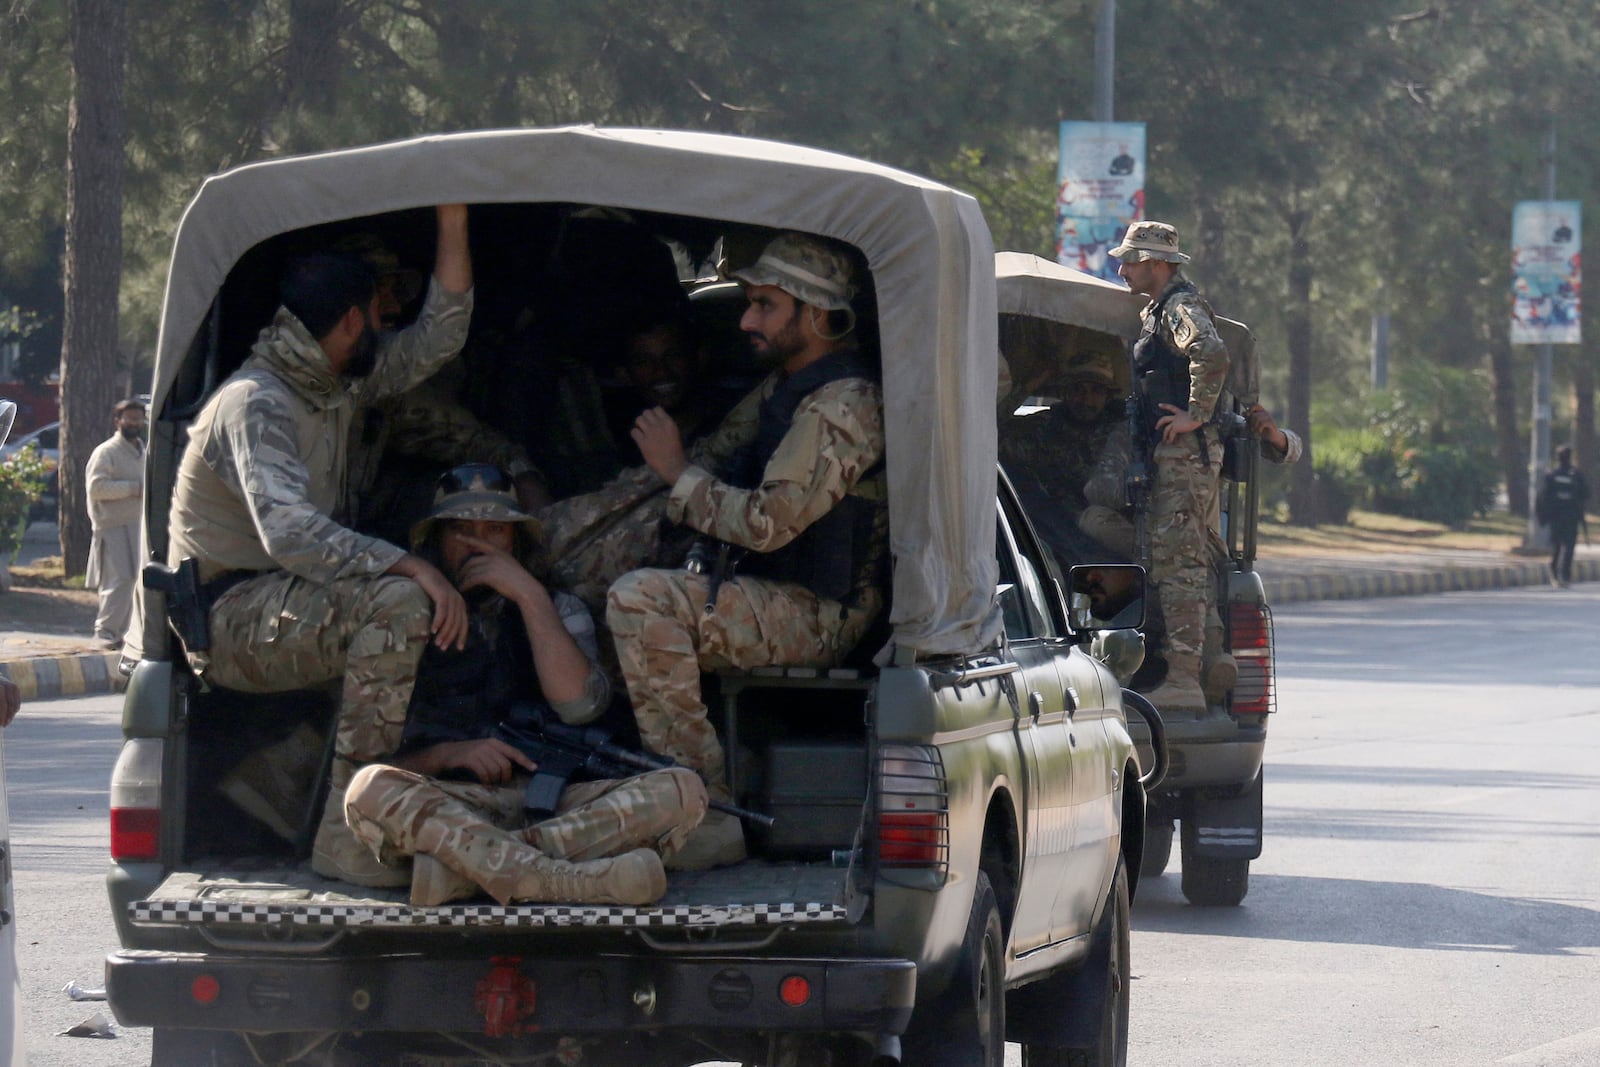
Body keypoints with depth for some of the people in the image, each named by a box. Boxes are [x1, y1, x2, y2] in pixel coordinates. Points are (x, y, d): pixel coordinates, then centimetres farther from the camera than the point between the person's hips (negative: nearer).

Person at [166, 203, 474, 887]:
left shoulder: (337, 387, 11)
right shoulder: (254, 403, -18)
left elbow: (437, 338, 14)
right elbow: (290, 531, -32)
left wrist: (452, 222, 5)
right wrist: (410, 566, -37)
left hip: (279, 611, 10)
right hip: (227, 620, -10)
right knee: (399, 603, -31)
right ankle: (346, 837, -32)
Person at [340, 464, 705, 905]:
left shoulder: (557, 611, 22)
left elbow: (579, 703, -1)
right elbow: (376, 757, 6)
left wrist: (529, 595, -1)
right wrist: (448, 754, -13)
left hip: (553, 801, 3)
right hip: (448, 809, -2)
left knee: (681, 790, -24)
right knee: (371, 788, -35)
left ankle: (465, 864, -38)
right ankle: (570, 881, -49)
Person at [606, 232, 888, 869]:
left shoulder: (844, 404, -17)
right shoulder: (784, 388, 17)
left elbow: (768, 522, -23)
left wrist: (679, 475, -11)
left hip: (818, 617, -11)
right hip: (774, 600, 11)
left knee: (640, 602, -29)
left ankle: (709, 818, -31)